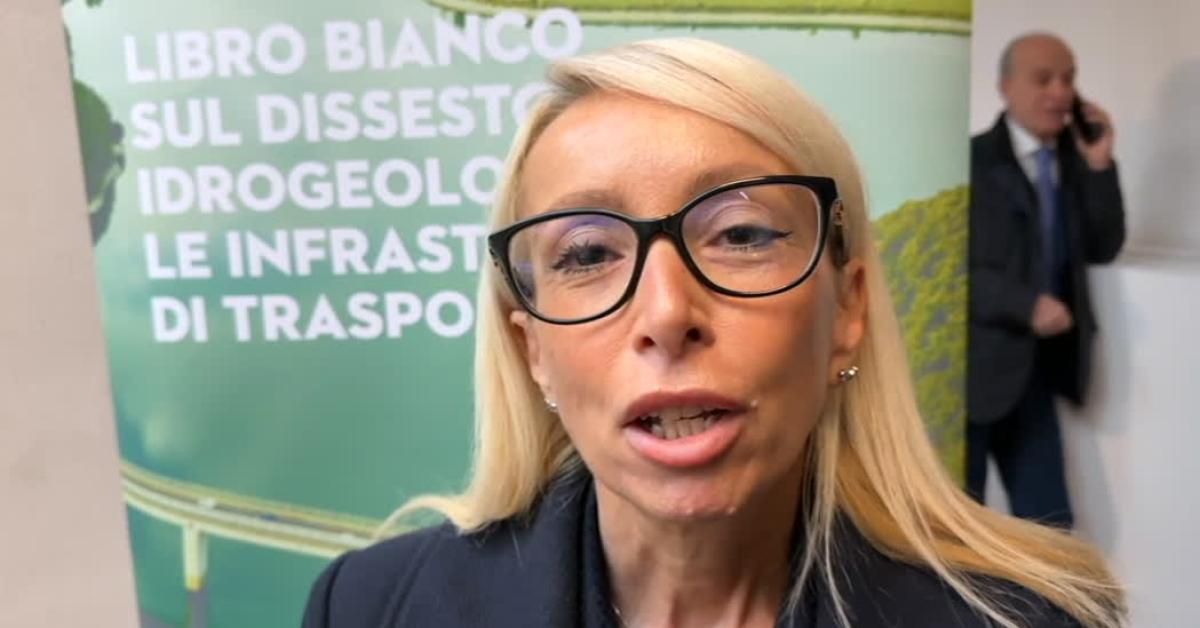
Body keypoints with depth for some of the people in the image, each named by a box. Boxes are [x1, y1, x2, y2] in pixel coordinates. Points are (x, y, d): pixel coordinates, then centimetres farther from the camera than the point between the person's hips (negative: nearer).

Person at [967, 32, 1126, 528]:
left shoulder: (1074, 161, 8)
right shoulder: (973, 158, -11)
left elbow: (1103, 249, 5)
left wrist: (1099, 166, -6)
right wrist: (1026, 304, -22)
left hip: (1034, 370, 6)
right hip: (973, 367, -6)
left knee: (1049, 524, 11)